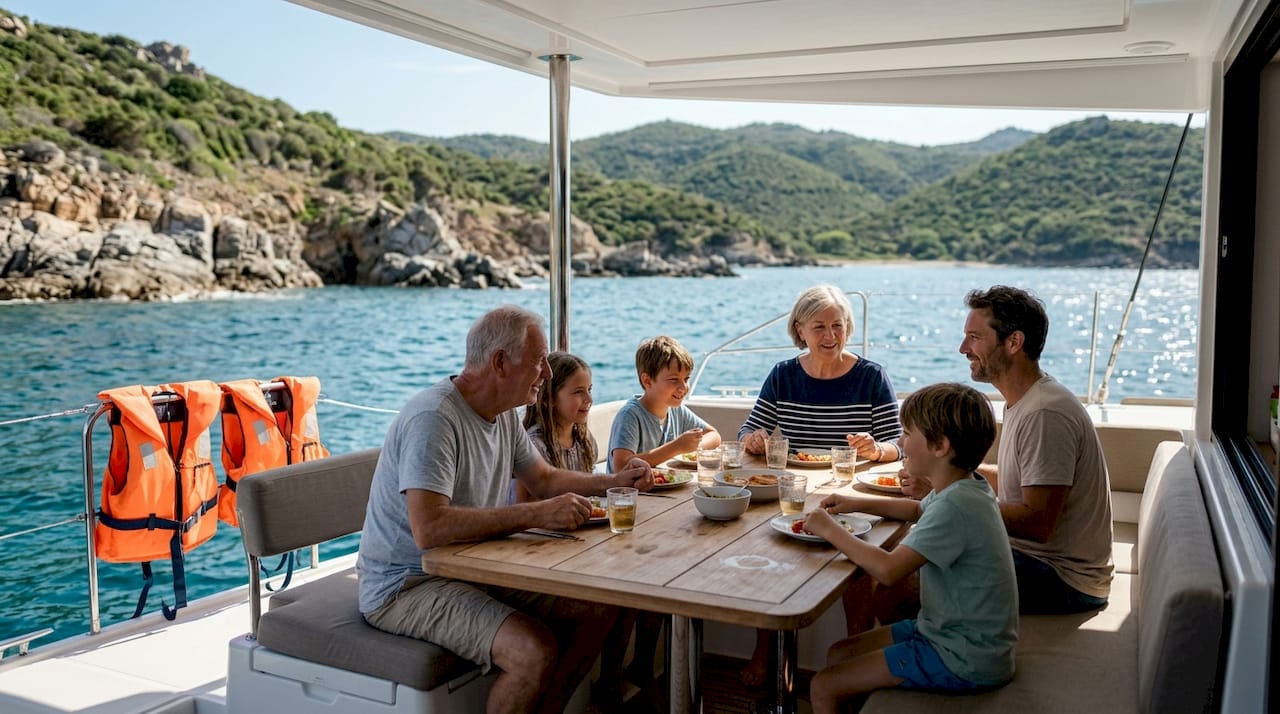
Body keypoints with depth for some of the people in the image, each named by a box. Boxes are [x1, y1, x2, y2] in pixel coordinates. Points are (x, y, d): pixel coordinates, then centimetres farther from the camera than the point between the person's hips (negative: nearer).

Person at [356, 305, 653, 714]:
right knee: (536, 649, -29)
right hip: (406, 585, -9)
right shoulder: (433, 419, -24)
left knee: (599, 610, -1)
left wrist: (613, 482, 7)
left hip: (475, 568, 9)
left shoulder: (504, 415, 5)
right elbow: (429, 530, -35)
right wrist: (537, 515, -34)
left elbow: (543, 479, 21)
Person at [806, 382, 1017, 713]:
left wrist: (830, 529, -19)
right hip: (947, 630, 10)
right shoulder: (962, 489, 5)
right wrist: (859, 503, 14)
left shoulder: (955, 506, -26)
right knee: (838, 654, 14)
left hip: (964, 660, -10)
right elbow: (919, 510, 28)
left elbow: (887, 570, -34)